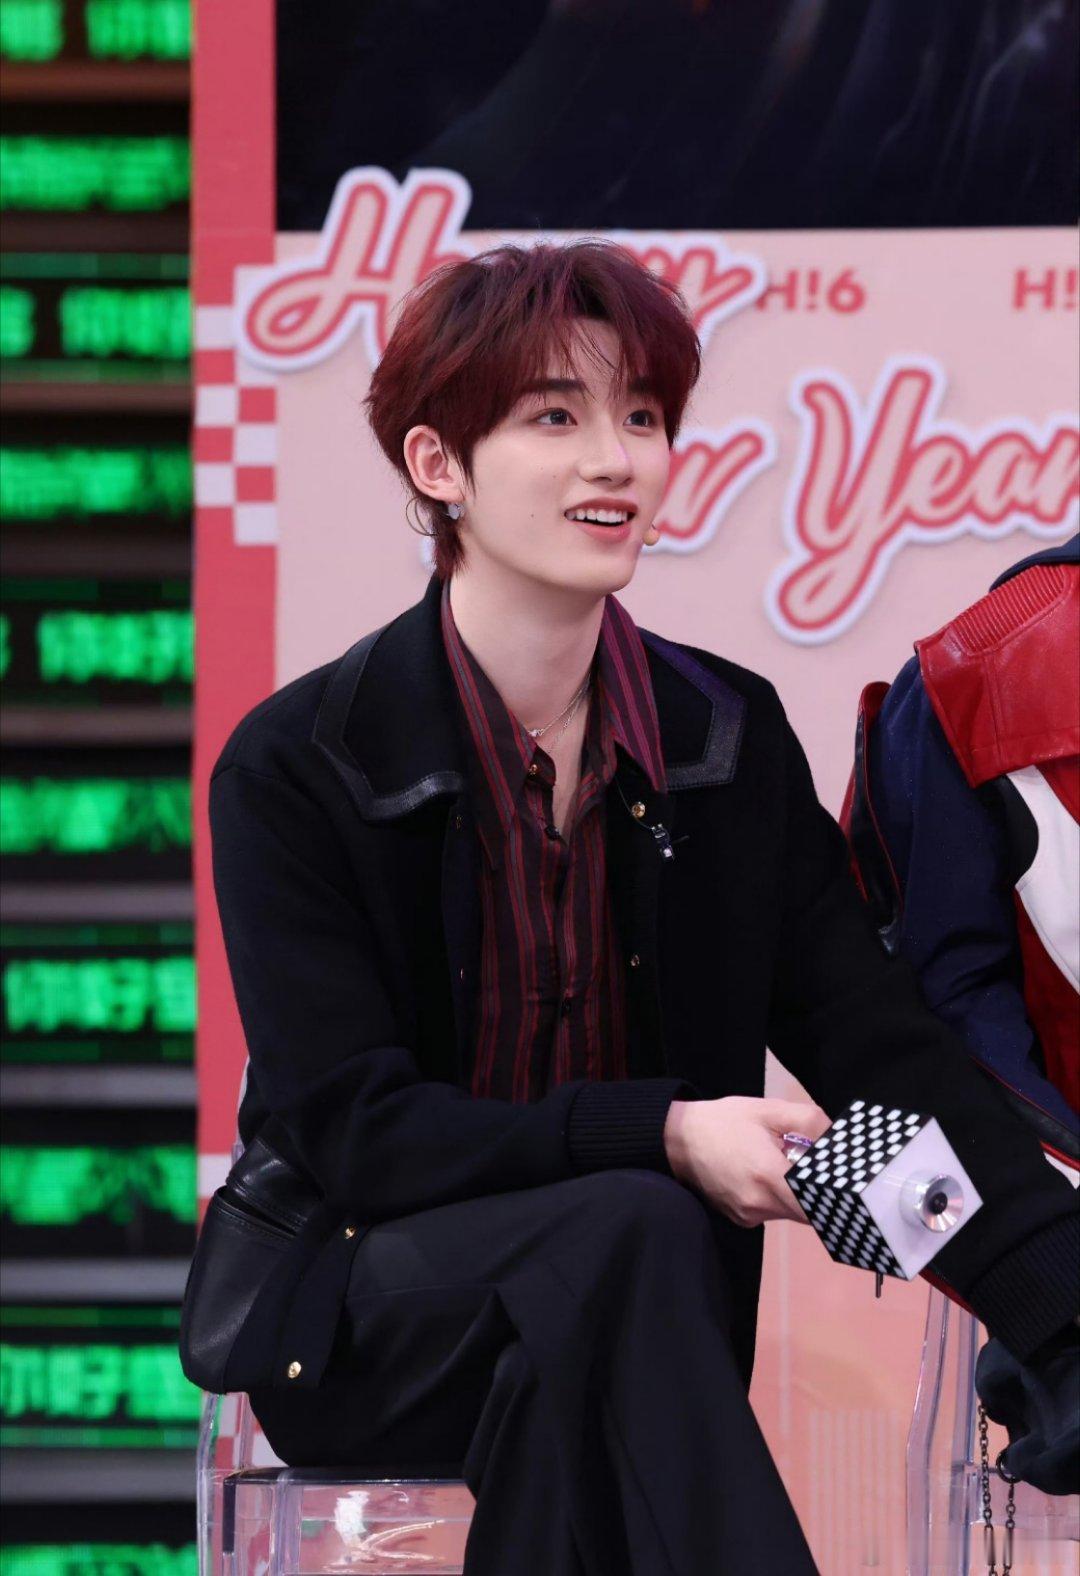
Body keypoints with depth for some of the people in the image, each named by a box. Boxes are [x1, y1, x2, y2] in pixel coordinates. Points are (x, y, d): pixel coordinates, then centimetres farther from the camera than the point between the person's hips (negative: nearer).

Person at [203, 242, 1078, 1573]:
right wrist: (662, 1136, -28)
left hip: (587, 1337, 3)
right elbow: (351, 1126, -14)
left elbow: (882, 1045, -4)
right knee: (631, 1235, -32)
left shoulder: (735, 739, 4)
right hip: (356, 1319, -3)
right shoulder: (291, 769, -8)